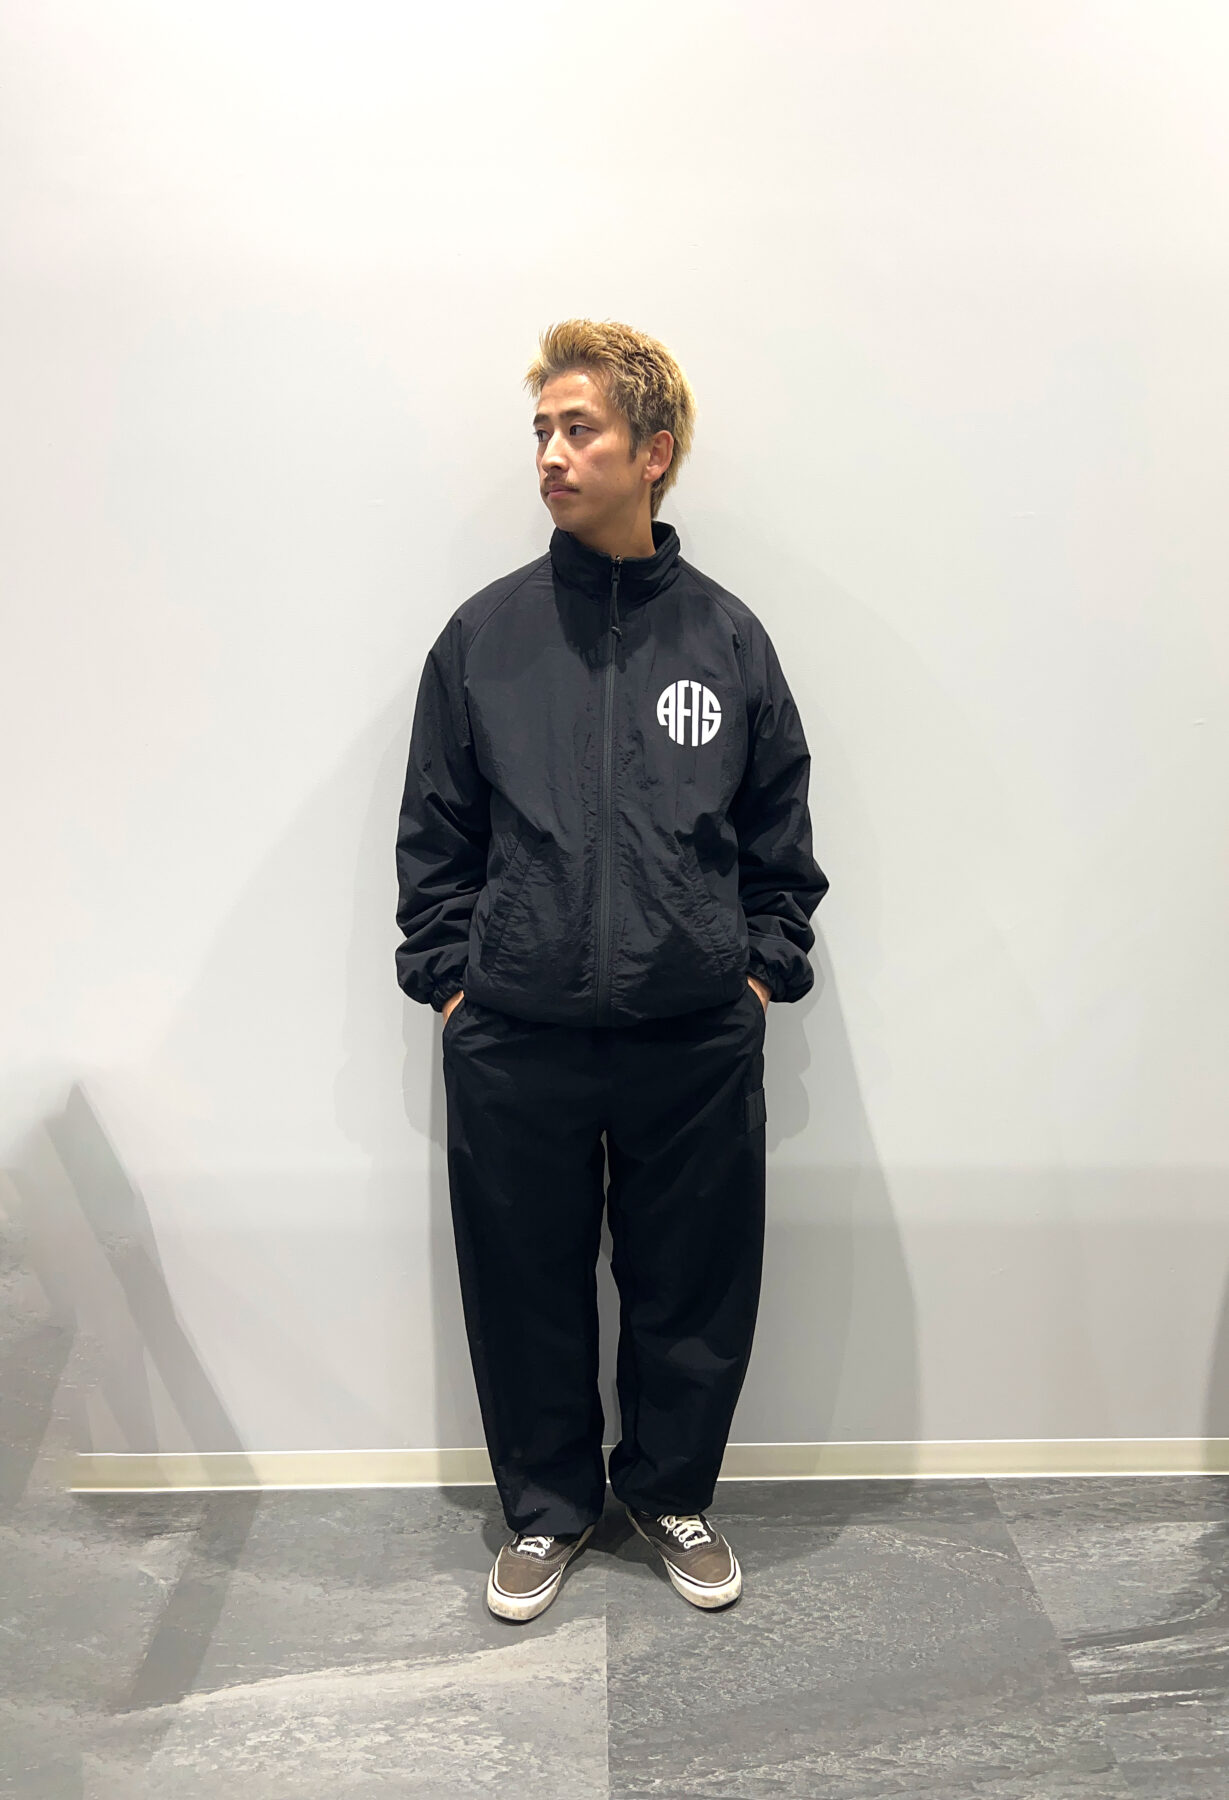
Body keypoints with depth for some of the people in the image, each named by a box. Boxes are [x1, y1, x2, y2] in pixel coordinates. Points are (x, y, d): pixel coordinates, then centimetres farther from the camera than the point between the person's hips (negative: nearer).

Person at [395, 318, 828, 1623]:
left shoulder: (727, 637, 3)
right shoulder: (483, 634, 2)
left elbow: (780, 832, 8)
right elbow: (434, 835, 5)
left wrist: (763, 970, 1)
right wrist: (448, 977, -1)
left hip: (699, 1044, 1)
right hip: (514, 1047, 0)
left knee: (694, 1294, 14)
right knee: (527, 1295, 13)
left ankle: (672, 1490, 40)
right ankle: (546, 1505, 38)